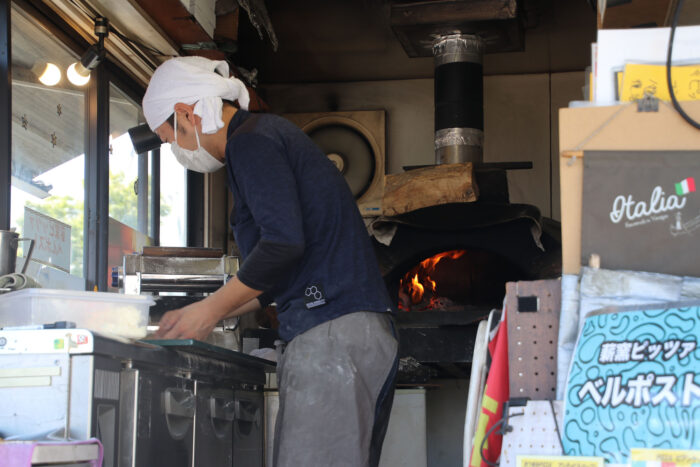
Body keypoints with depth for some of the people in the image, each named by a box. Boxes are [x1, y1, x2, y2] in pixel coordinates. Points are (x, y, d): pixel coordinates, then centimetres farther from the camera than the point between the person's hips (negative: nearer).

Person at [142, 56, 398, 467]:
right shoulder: (272, 135, 27)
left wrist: (212, 309, -6)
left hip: (331, 332, -10)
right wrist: (201, 317, 27)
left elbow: (283, 242, -19)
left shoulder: (250, 142, -5)